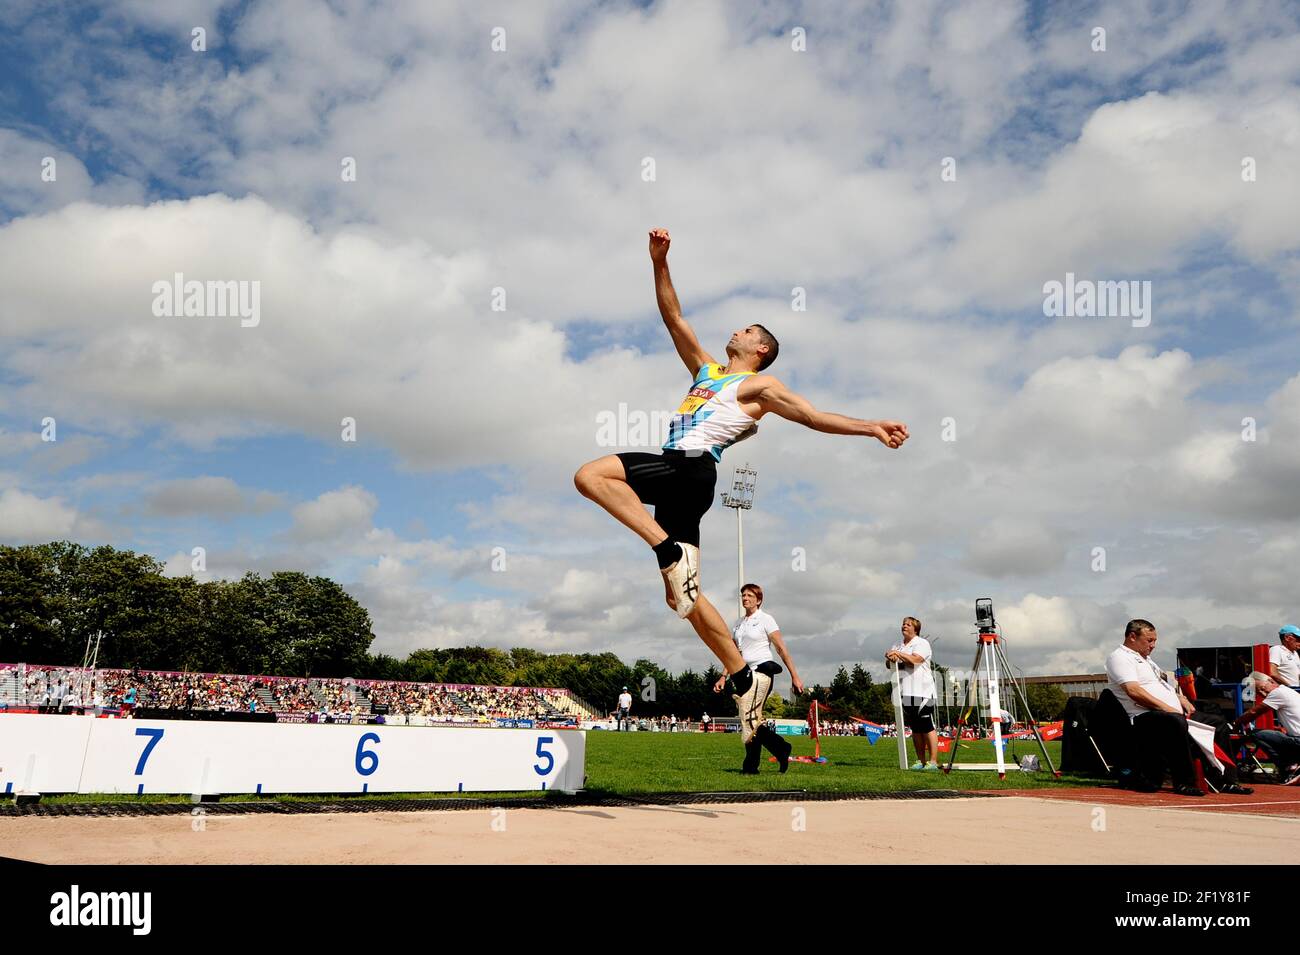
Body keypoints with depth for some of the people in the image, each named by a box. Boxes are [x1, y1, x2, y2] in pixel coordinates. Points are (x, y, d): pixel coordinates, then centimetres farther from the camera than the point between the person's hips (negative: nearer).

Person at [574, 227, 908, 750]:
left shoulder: (758, 385, 8)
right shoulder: (707, 369, 28)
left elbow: (815, 416, 1)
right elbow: (673, 317, 27)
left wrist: (870, 427, -12)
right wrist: (659, 262, 19)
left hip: (691, 469, -7)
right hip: (677, 478, 7)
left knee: (590, 474, -23)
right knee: (682, 594, 4)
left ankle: (671, 552, -25)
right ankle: (742, 678, 7)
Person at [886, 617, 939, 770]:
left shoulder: (922, 643, -2)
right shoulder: (897, 645, 17)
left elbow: (915, 660, -18)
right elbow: (888, 665, 11)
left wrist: (898, 654, -14)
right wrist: (890, 659, -10)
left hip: (922, 692, -6)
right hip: (905, 692, 6)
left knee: (928, 728, -8)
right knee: (915, 729, 10)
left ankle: (933, 761, -6)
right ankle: (920, 761, 15)